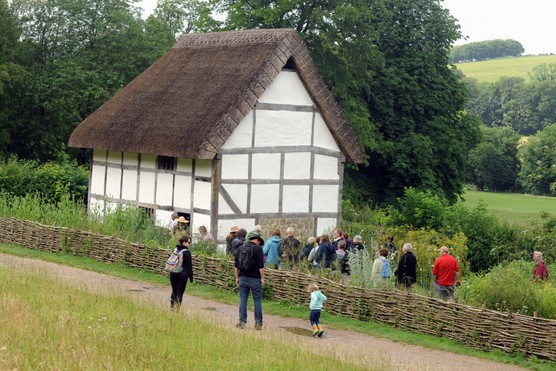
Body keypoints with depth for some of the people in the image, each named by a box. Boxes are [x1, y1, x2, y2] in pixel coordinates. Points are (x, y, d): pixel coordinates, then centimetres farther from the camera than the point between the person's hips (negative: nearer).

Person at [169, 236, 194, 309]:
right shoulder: (187, 252, -11)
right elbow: (189, 265, -9)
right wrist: (191, 277, -3)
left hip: (173, 274, 6)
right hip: (182, 275, -6)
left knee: (174, 292, 16)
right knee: (179, 293, -1)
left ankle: (172, 308, 19)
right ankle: (177, 309, -2)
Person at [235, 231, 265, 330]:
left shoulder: (241, 248, 9)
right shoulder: (258, 249, -7)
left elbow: (237, 265, 12)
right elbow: (261, 266, -12)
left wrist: (237, 277, 18)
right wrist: (262, 278, -6)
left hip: (243, 278, 4)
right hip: (255, 279, -4)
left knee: (243, 300, 7)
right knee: (257, 301, 3)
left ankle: (242, 322, 7)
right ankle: (258, 323, 4)